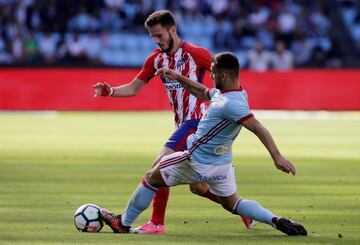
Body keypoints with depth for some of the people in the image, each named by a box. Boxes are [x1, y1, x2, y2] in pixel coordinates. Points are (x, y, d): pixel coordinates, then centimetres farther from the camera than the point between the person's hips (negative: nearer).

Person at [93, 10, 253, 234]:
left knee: (160, 165, -17)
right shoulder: (156, 59, 8)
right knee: (197, 186, 11)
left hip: (196, 121, -8)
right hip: (182, 123, 8)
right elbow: (134, 88, 10)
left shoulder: (195, 53, -11)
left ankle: (157, 223, -10)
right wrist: (110, 91, -6)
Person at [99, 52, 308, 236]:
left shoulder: (231, 104, -29)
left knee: (151, 179, 10)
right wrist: (178, 78, 15)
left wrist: (277, 156, -40)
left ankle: (123, 224, 23)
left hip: (198, 162, -9)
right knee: (232, 204, 19)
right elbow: (202, 93, 22)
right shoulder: (222, 93, 2)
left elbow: (258, 128, -35)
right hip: (222, 163, 9)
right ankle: (277, 221, -1)